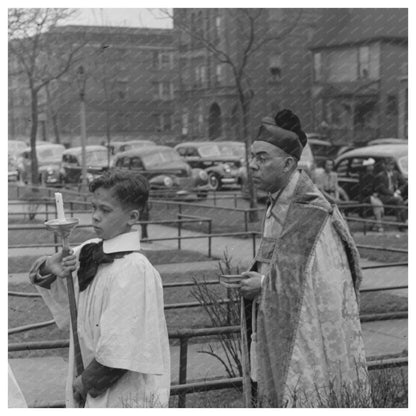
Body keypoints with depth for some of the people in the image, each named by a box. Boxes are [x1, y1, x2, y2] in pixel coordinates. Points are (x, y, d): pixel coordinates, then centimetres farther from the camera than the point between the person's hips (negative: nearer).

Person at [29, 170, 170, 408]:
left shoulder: (134, 270, -21)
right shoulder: (90, 252, 1)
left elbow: (120, 352, -23)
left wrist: (87, 382, -11)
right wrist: (48, 268, -5)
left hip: (125, 397, -7)